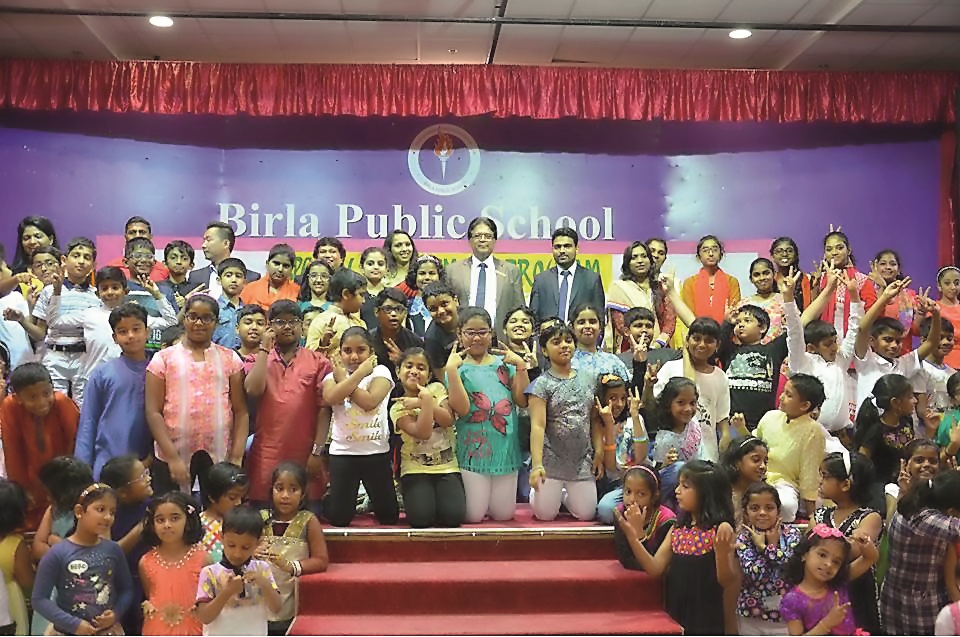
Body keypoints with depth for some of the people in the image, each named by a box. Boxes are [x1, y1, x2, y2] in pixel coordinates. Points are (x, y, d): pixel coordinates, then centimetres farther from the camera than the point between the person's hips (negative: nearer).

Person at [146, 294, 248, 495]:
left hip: (219, 456, 1)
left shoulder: (229, 359, 7)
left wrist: (237, 457, -4)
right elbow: (153, 412, -1)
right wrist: (172, 457, -9)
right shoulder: (164, 359, 5)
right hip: (171, 457, 0)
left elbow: (241, 412, 5)